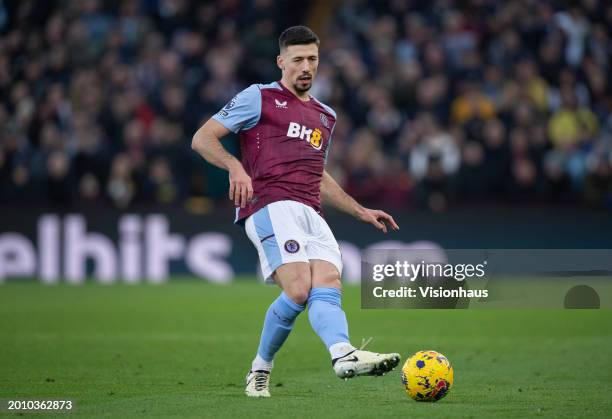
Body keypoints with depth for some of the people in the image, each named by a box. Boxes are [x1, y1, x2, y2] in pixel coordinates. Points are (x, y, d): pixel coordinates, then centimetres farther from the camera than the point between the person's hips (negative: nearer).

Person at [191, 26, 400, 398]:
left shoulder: (326, 116, 29)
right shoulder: (259, 98, 9)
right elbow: (203, 138, 4)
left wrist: (361, 212, 32)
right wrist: (235, 167, -15)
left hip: (311, 215, 6)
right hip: (272, 208, -5)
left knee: (329, 287, -19)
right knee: (298, 290, -25)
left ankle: (345, 355, -33)